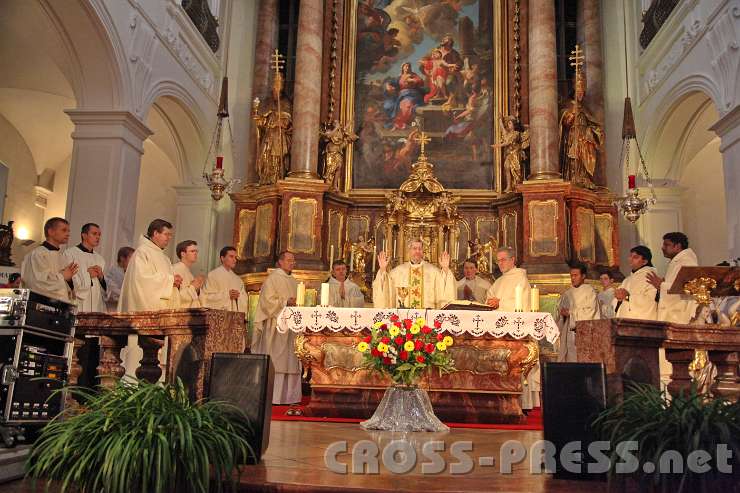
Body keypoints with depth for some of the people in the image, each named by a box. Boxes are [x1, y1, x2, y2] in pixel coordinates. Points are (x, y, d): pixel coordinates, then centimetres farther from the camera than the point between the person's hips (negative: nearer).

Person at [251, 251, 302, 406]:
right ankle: (272, 395, -5)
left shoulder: (293, 281, 20)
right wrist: (285, 302, -21)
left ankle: (289, 395, 10)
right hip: (276, 326, -8)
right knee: (275, 360, -8)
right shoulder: (273, 278, -4)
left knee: (290, 361, 6)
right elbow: (268, 300, -13)